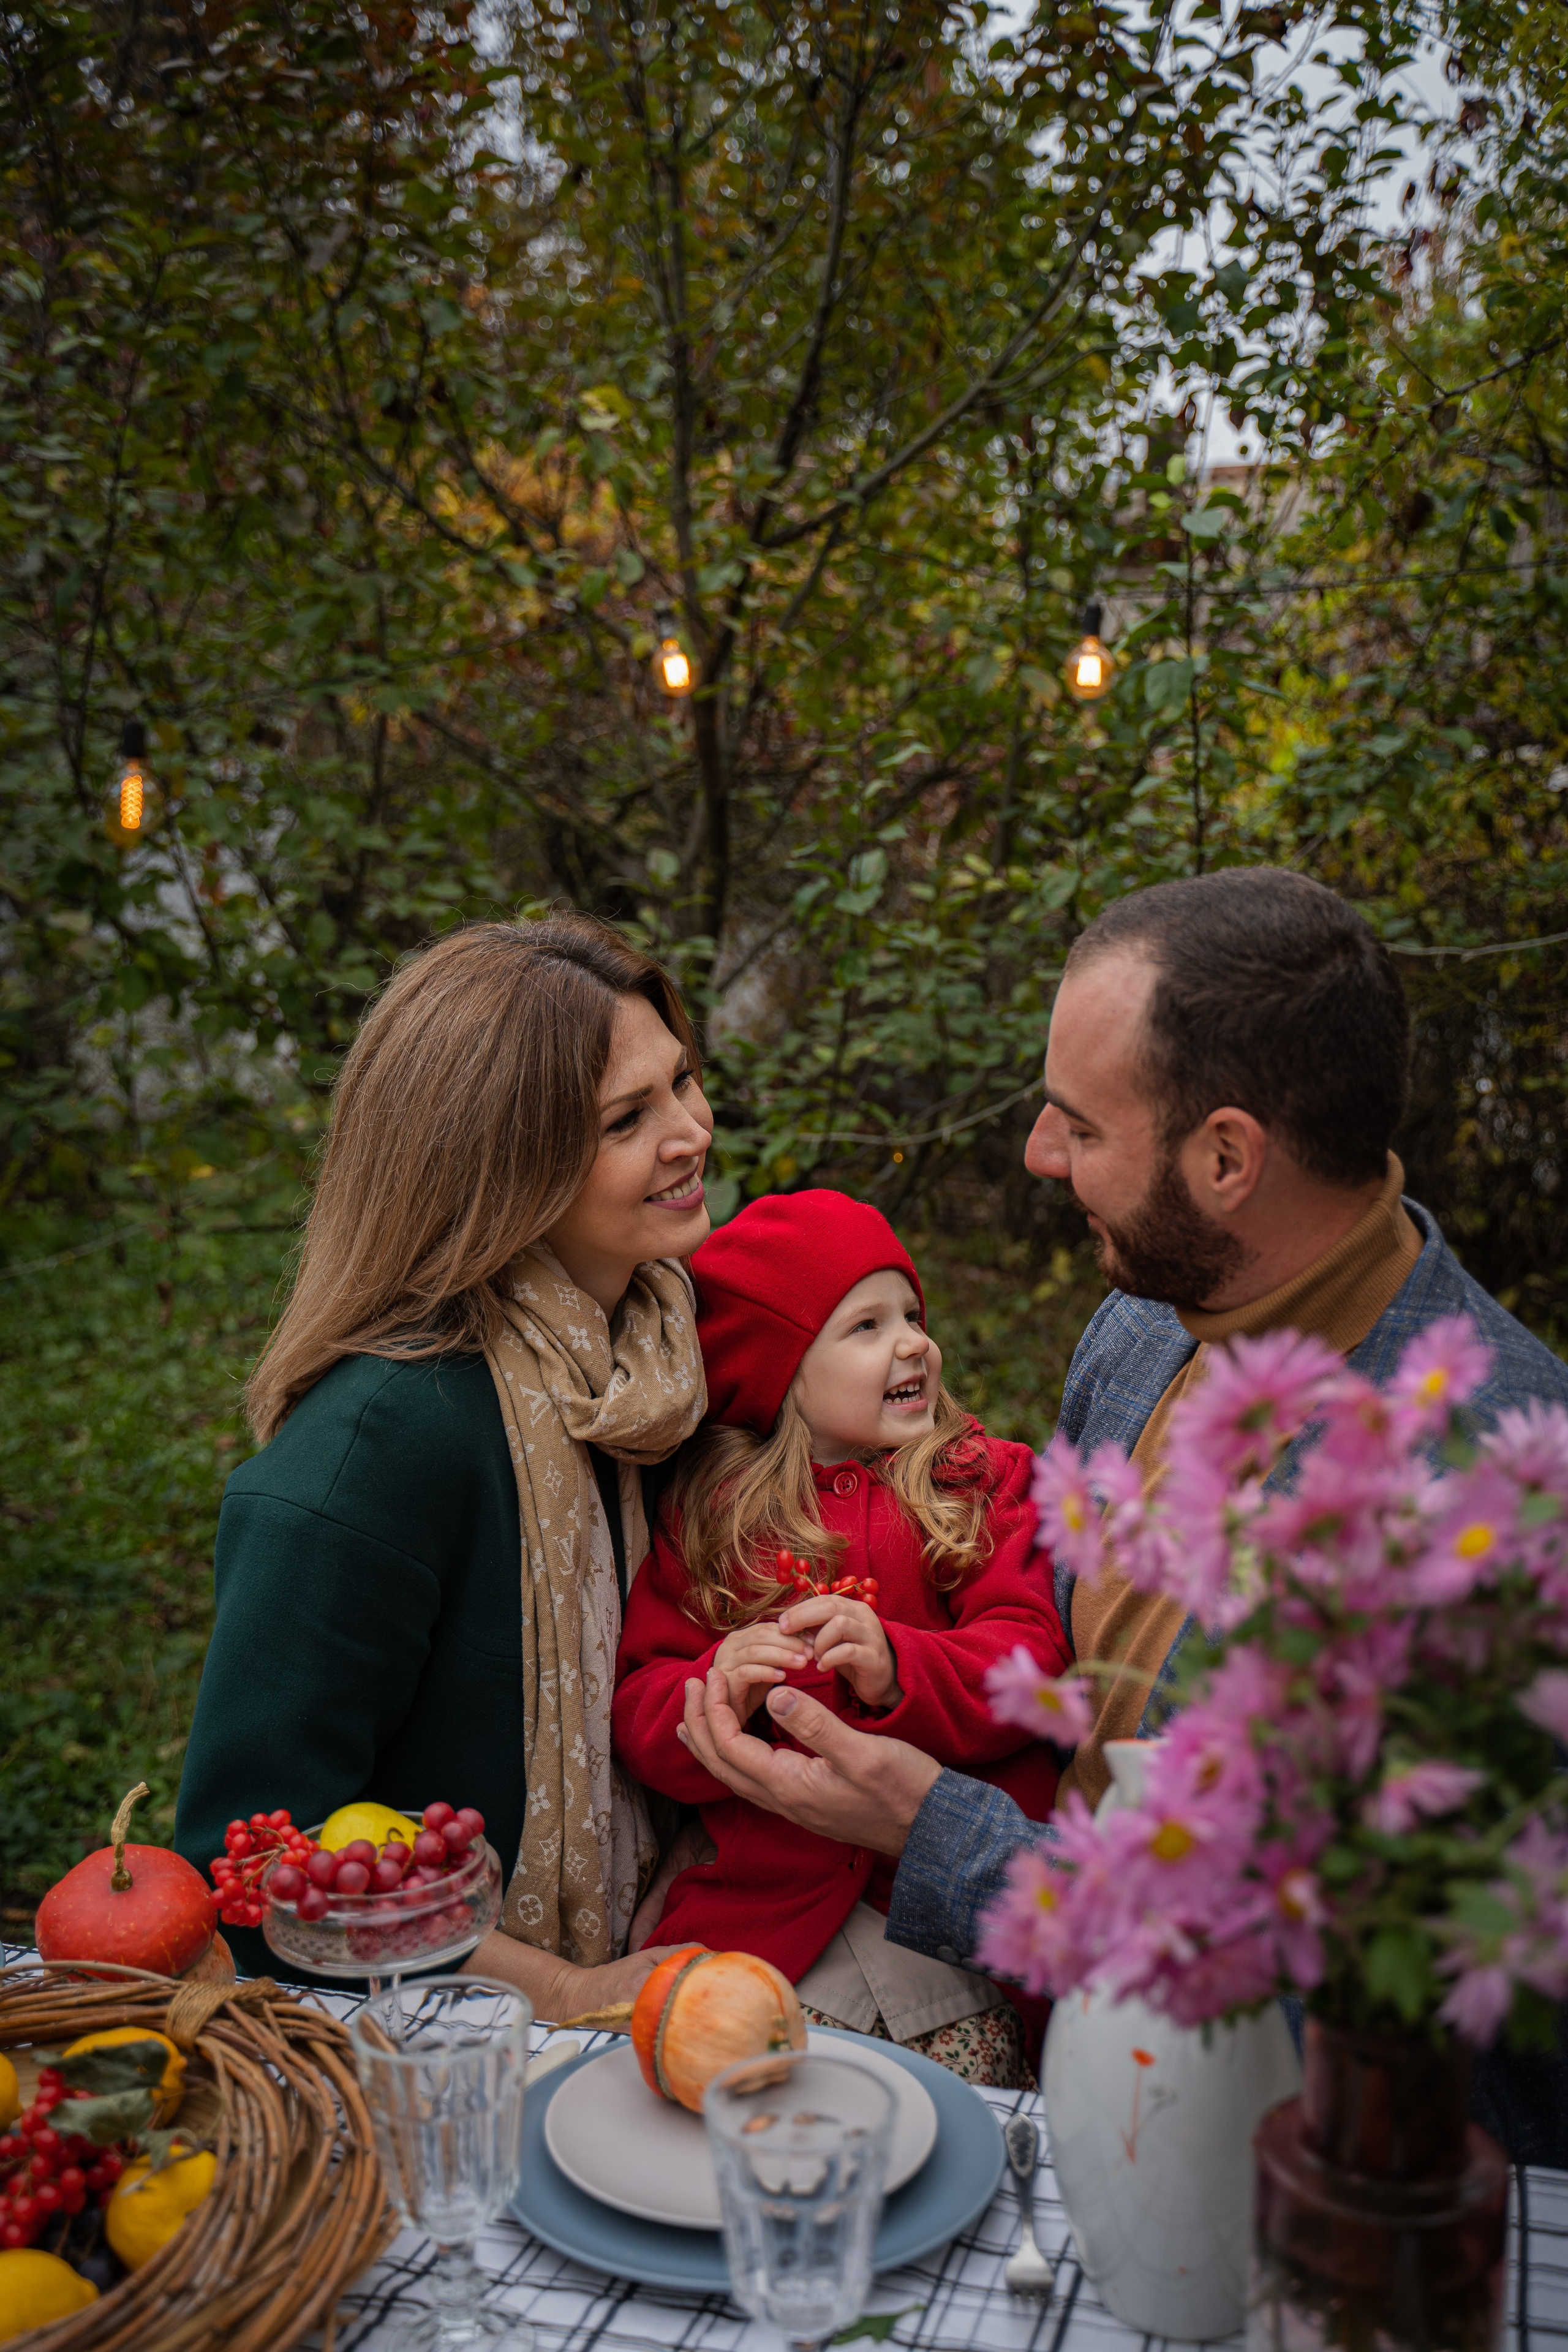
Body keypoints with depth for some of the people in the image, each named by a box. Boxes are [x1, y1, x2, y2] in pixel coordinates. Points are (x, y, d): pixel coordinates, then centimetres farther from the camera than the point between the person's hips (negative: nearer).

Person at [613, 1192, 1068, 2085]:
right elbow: (641, 1713, 1)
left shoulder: (987, 1481, 4)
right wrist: (716, 1695, -21)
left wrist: (899, 1671, -25)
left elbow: (1030, 1660, -7)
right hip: (764, 1915, 1)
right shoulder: (704, 1516, 5)